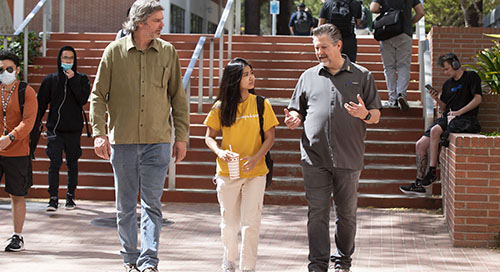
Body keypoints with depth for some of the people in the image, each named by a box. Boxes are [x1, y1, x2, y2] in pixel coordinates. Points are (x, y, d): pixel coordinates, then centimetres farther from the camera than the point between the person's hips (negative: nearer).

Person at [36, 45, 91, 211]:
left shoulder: (81, 79, 4)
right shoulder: (50, 80, 5)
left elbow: (83, 100, -11)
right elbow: (41, 104, 7)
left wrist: (72, 80, -14)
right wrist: (35, 126, 0)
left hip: (74, 130, 1)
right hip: (55, 129, 0)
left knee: (72, 164, 8)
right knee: (55, 163, -9)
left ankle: (70, 196, 20)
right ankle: (53, 199, -9)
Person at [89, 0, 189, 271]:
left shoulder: (168, 52, 6)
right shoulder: (114, 51, 1)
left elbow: (178, 97, 10)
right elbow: (98, 95, 3)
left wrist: (181, 137, 6)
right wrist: (99, 133, -6)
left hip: (157, 141, 0)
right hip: (122, 141, 0)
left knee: (152, 204, -4)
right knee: (125, 205, 8)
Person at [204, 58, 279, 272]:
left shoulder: (261, 105, -2)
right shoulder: (220, 107, -1)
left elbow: (270, 137, -1)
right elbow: (209, 137, 5)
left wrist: (256, 157, -16)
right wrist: (219, 151, -16)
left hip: (255, 173, -1)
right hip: (227, 173, 1)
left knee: (251, 222, -4)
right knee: (229, 222, 12)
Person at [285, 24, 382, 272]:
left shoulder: (362, 76, 7)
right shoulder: (308, 77, 12)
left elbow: (376, 115, 7)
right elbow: (298, 111, 17)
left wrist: (365, 114, -15)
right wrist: (295, 120, -6)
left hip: (348, 158, -1)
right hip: (314, 157, 1)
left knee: (346, 213, 7)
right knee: (317, 212, -2)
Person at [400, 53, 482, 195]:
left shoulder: (471, 76, 1)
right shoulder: (448, 84, 20)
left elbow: (477, 98, -8)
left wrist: (459, 112, -15)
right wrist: (437, 99, 1)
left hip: (466, 119, -8)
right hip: (448, 119, 8)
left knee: (435, 131, -33)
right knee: (420, 145, -6)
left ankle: (432, 172, -25)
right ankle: (419, 184, 0)